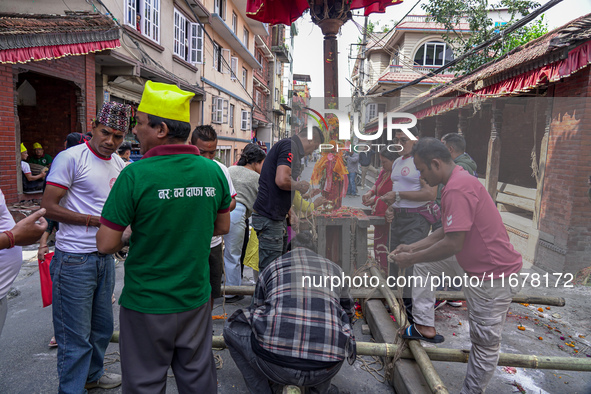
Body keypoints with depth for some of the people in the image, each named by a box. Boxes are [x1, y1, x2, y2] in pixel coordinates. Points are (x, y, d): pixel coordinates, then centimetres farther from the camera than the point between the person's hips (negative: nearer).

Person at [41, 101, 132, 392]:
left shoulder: (119, 164, 9)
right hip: (74, 259, -7)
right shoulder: (71, 158, -12)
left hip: (105, 256, 7)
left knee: (102, 326, 20)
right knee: (75, 335, 3)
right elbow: (49, 206, -14)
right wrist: (96, 221, -18)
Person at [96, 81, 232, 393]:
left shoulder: (135, 175, -19)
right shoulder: (213, 171, -5)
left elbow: (106, 244, -14)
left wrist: (129, 235, 6)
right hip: (196, 299, 4)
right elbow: (222, 227, 8)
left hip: (146, 305, -4)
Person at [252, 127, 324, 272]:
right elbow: (282, 180, -27)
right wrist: (300, 185, -8)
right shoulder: (290, 146, -12)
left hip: (278, 217, 11)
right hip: (269, 217, -11)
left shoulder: (288, 145, 20)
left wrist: (291, 212, 24)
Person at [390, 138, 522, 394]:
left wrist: (412, 258, -15)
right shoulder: (459, 180, 8)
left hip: (493, 278, -10)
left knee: (485, 343, 6)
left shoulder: (457, 189, -26)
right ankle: (425, 326, 18)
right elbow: (448, 231, 15)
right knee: (423, 264, 15)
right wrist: (413, 248, 11)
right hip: (471, 268, 10)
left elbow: (453, 244, -28)